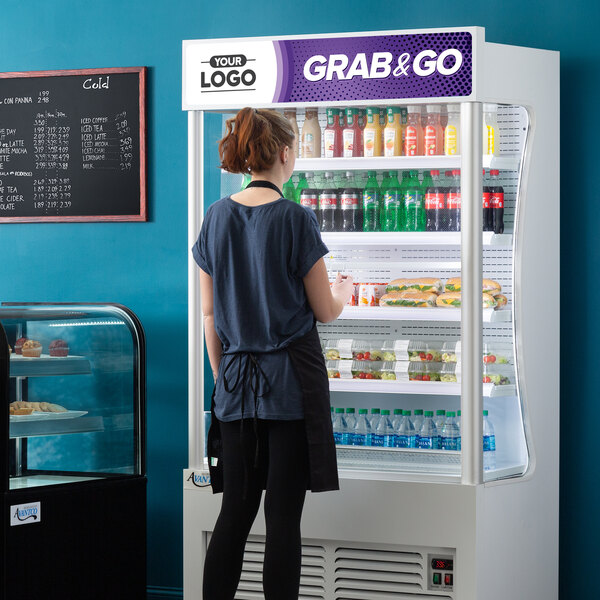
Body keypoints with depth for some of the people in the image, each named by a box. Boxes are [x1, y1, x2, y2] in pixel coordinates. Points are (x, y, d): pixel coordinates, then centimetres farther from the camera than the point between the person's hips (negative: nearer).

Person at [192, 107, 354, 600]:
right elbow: (325, 311, -6)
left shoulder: (218, 217, 4)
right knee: (283, 513, 0)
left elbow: (209, 312, 8)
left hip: (236, 377, 5)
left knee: (235, 509, 9)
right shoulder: (295, 219, -10)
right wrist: (344, 290, 16)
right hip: (291, 380, -5)